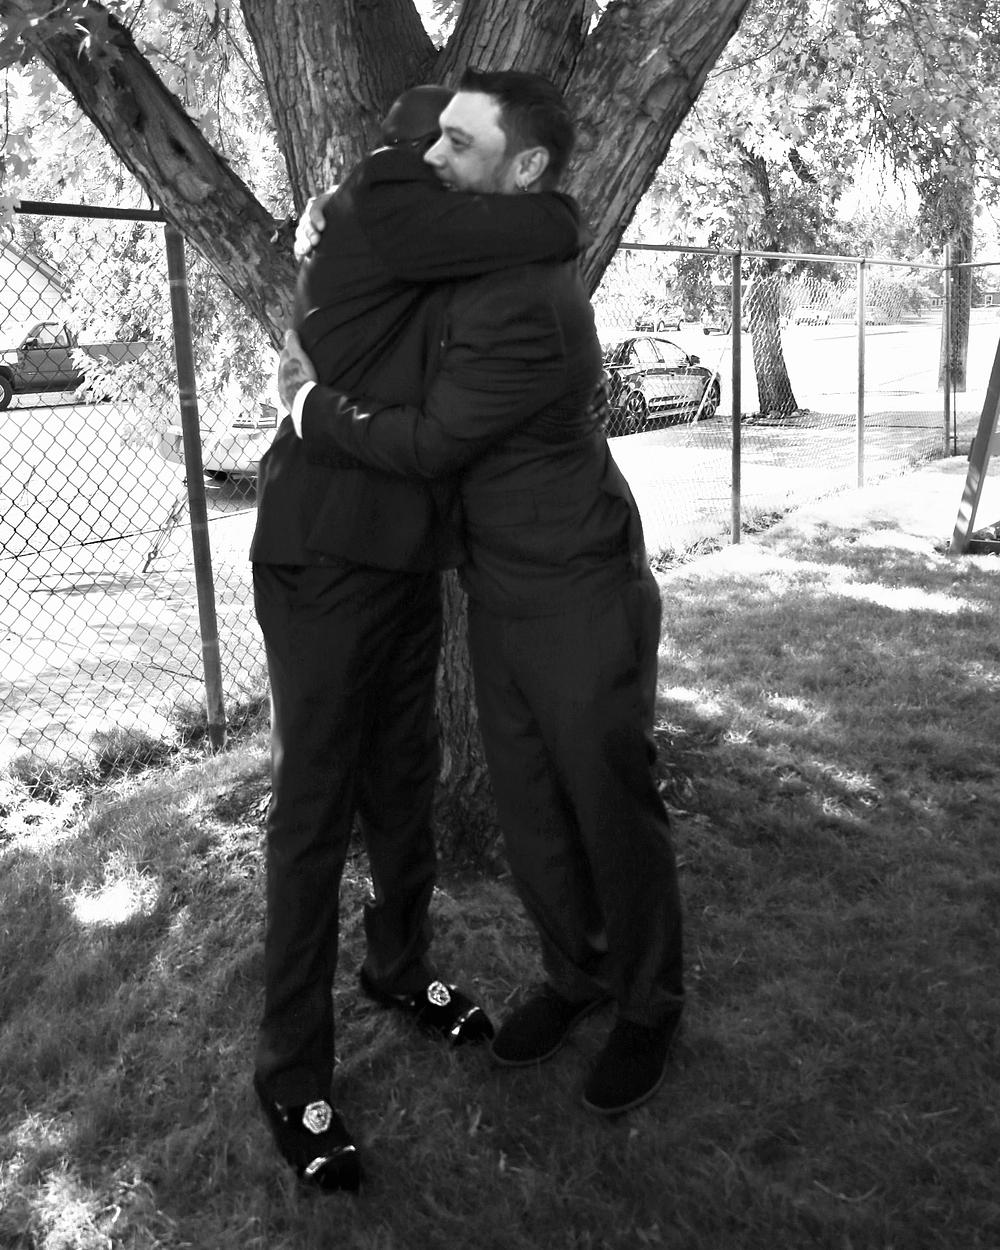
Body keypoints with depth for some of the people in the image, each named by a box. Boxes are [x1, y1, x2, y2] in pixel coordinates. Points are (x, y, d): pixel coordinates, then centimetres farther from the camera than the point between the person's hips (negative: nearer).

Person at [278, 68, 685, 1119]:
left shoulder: (528, 302, -24)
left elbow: (429, 444, -19)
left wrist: (312, 405, -5)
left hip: (578, 601, -8)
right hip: (498, 597, 9)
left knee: (613, 812, 8)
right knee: (528, 815, 16)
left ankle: (647, 1005, 29)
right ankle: (572, 973, 37)